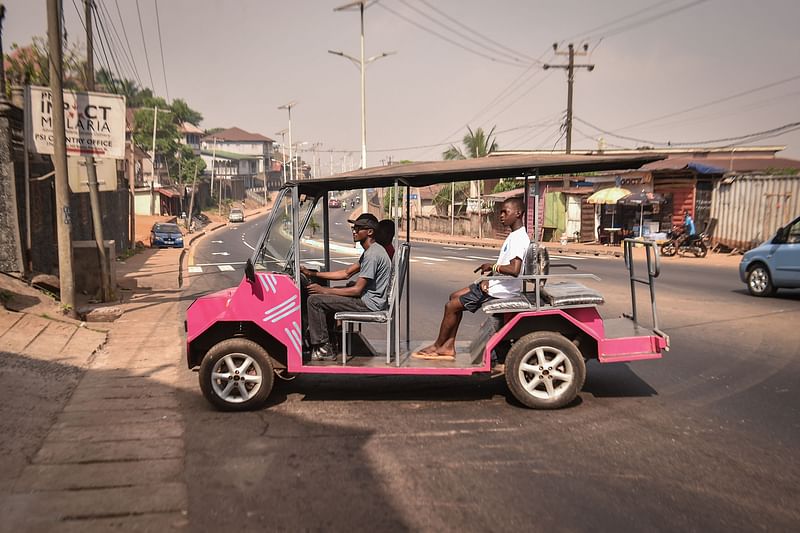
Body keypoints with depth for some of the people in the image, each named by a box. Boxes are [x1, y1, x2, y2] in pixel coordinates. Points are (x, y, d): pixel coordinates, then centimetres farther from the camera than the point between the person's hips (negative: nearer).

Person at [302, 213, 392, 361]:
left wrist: (324, 290, -15)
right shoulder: (370, 251, 13)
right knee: (325, 298, 22)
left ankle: (323, 349, -5)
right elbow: (346, 273, 14)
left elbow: (356, 290, -21)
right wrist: (313, 274, 10)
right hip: (368, 297, 11)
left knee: (315, 300, -11)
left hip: (369, 303, -11)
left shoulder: (372, 255, -20)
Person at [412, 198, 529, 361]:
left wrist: (493, 266, -18)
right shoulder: (515, 235, 12)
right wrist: (490, 277, 3)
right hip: (497, 284, 11)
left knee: (451, 306, -7)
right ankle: (448, 346, 14)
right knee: (455, 297, 14)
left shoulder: (519, 238, -21)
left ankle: (437, 346, 11)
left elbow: (514, 270, -33)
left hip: (501, 290, -11)